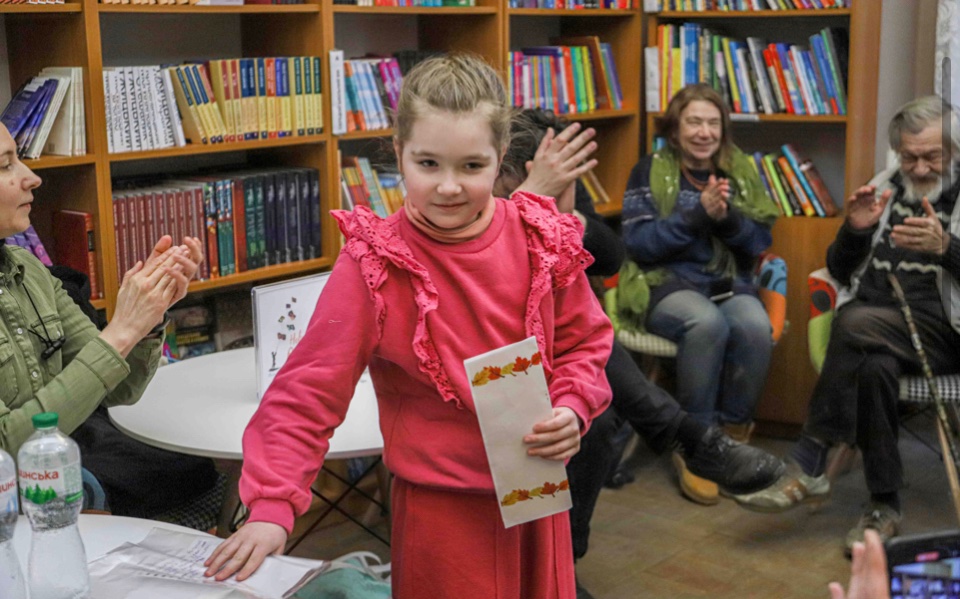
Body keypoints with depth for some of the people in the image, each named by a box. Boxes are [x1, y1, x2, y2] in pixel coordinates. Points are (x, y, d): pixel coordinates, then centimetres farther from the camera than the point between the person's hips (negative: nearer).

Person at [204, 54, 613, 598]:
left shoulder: (543, 242, -6)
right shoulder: (374, 264, -15)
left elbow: (584, 341, 7)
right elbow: (310, 389, -16)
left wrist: (572, 409, -13)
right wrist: (272, 507, -24)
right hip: (441, 506, -3)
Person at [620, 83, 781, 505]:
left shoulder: (741, 171, 14)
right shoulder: (650, 172, 5)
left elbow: (760, 241, 7)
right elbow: (638, 242, -7)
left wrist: (727, 217, -13)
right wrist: (697, 214, -16)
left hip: (731, 284, 3)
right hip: (669, 284, -3)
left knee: (756, 327, -31)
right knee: (708, 323, -36)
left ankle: (733, 436, -13)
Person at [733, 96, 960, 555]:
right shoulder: (885, 189, 17)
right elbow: (840, 273, 15)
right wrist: (855, 231, -6)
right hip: (875, 333, 3)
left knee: (857, 322, -33)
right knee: (874, 365, -33)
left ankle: (807, 466, -25)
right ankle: (884, 506, -23)